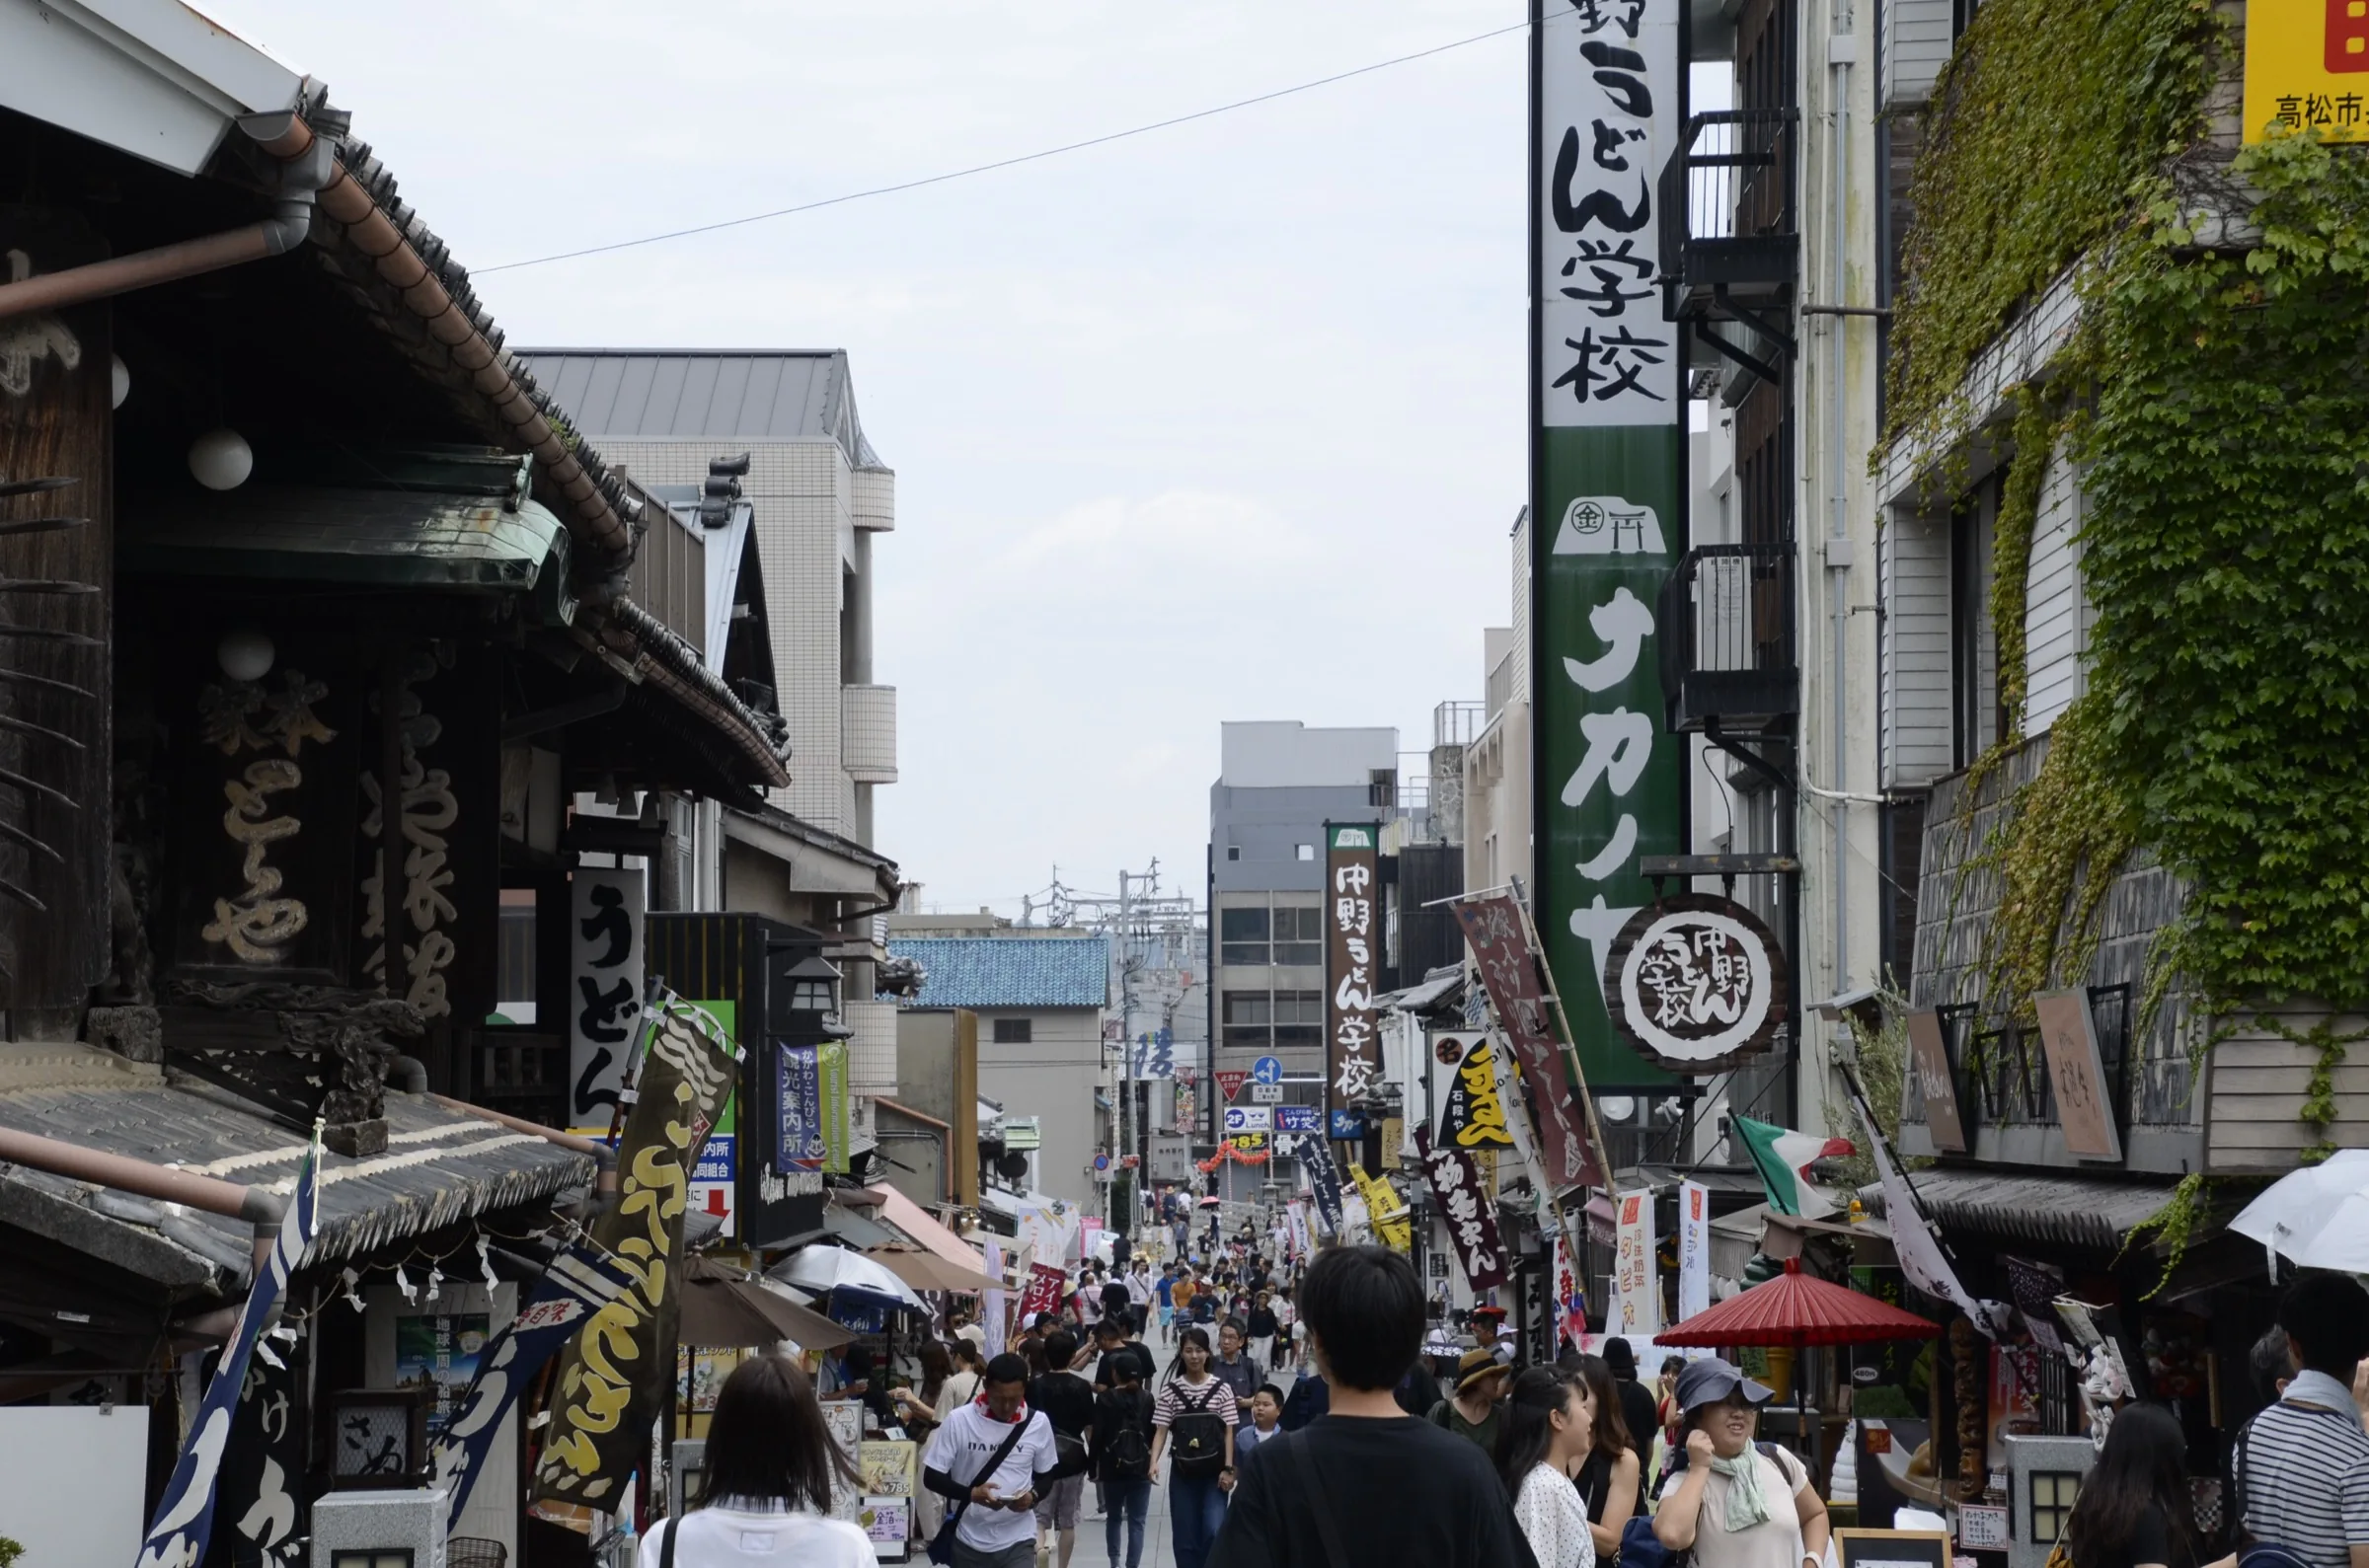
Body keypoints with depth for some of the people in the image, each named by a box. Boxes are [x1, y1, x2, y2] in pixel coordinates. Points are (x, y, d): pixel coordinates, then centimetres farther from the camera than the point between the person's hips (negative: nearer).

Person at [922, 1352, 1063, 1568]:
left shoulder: (1038, 1423, -3)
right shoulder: (959, 1421, -9)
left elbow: (1046, 1475, 10)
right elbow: (931, 1477, -6)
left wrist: (1033, 1496, -13)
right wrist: (971, 1493, -23)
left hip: (1017, 1541, -1)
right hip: (970, 1540, 1)